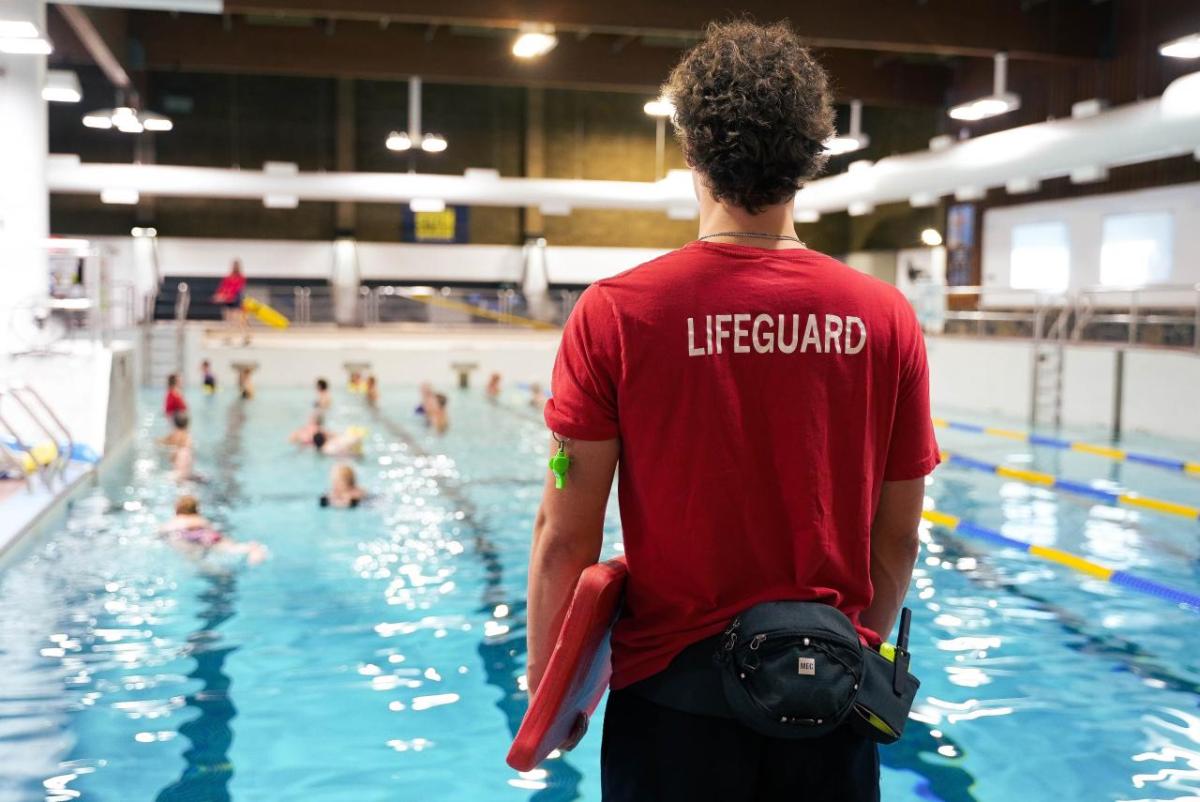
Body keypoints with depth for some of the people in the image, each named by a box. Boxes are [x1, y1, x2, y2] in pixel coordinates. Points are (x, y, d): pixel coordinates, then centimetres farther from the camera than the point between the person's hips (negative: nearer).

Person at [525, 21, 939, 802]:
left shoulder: (615, 313, -12)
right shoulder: (886, 318, -5)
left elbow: (566, 534, -10)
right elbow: (898, 539, 2)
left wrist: (548, 682, 4)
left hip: (673, 691, -1)